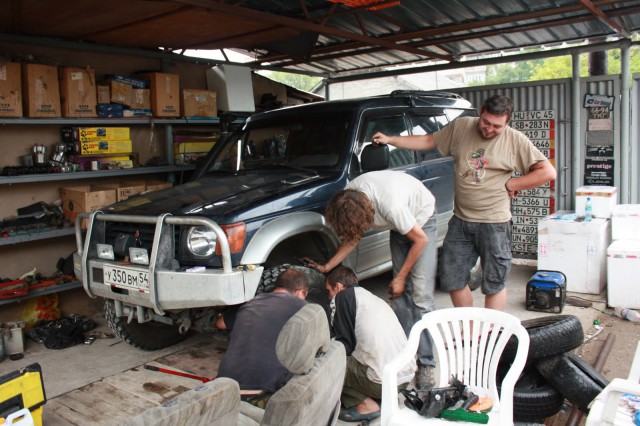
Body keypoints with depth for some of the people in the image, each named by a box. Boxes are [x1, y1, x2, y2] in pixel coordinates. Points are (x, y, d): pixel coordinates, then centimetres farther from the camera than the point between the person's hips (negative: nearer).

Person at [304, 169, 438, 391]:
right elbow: (352, 238, -3)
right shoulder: (349, 199, -21)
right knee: (400, 294, 1)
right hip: (400, 225, 6)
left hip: (422, 219, -6)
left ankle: (426, 364, -6)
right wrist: (326, 267, -7)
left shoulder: (390, 206, -40)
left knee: (421, 295, -12)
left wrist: (400, 277, -15)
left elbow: (420, 240, -24)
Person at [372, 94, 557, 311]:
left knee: (494, 283, 5)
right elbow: (428, 141, 11)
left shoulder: (515, 140, -6)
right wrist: (390, 140, 6)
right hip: (460, 221, 4)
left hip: (494, 223, -4)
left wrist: (511, 184, -10)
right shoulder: (461, 127, 3)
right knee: (452, 279, 9)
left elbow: (548, 172, -8)